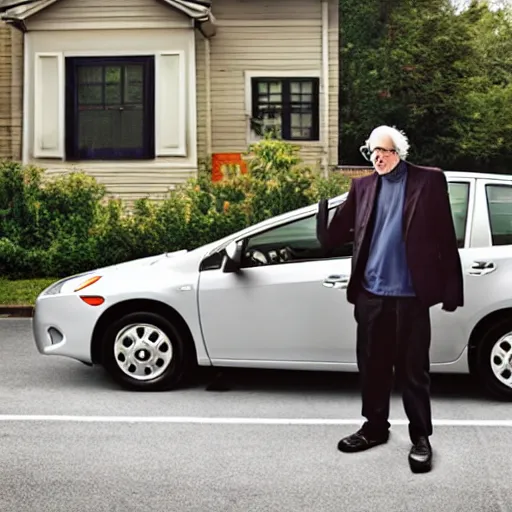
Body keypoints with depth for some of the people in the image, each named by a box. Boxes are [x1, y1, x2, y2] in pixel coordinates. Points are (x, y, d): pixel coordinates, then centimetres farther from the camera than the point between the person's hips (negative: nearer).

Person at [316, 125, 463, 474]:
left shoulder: (429, 180, 0)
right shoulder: (363, 186, 10)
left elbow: (445, 238, -2)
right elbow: (333, 237, 7)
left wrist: (452, 289, -6)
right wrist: (323, 199, -9)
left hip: (410, 295, -4)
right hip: (370, 294, 4)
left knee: (413, 369, 5)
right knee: (372, 366, 13)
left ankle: (421, 437, 19)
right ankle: (375, 427, 29)